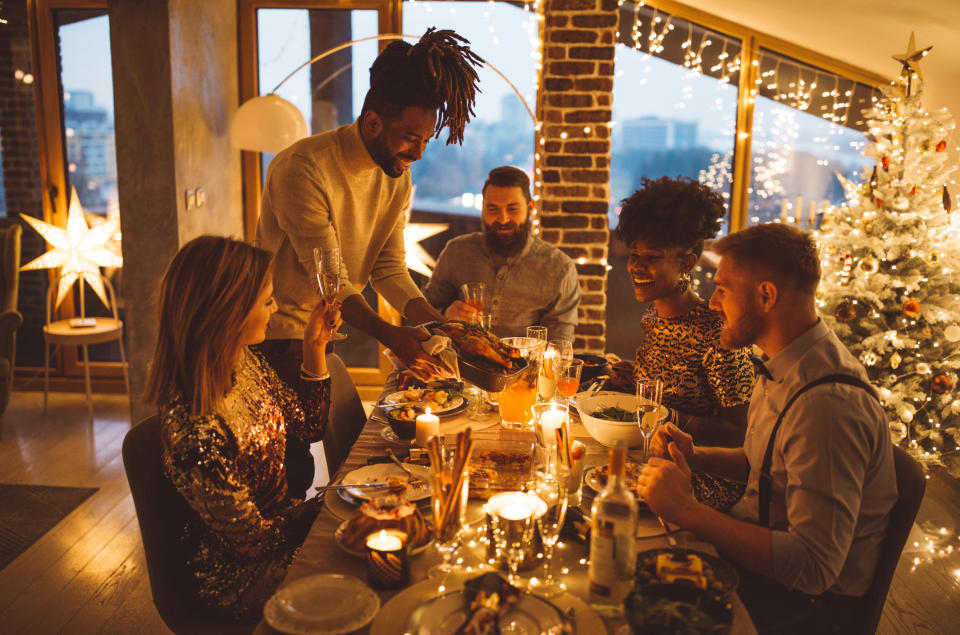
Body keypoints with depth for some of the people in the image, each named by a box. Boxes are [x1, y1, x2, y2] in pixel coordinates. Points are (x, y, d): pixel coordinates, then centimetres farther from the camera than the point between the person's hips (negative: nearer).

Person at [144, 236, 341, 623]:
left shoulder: (245, 363, -9)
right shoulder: (196, 431, -33)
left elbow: (309, 426, 5)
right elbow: (253, 539, -21)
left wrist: (314, 347, -5)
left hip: (279, 522, 7)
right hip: (240, 577, -7)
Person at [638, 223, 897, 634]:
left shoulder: (828, 403, -29)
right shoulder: (784, 369, 3)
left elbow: (813, 567, -30)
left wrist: (686, 510, -28)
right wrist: (695, 457, 1)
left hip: (799, 602, -8)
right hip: (752, 551, 8)